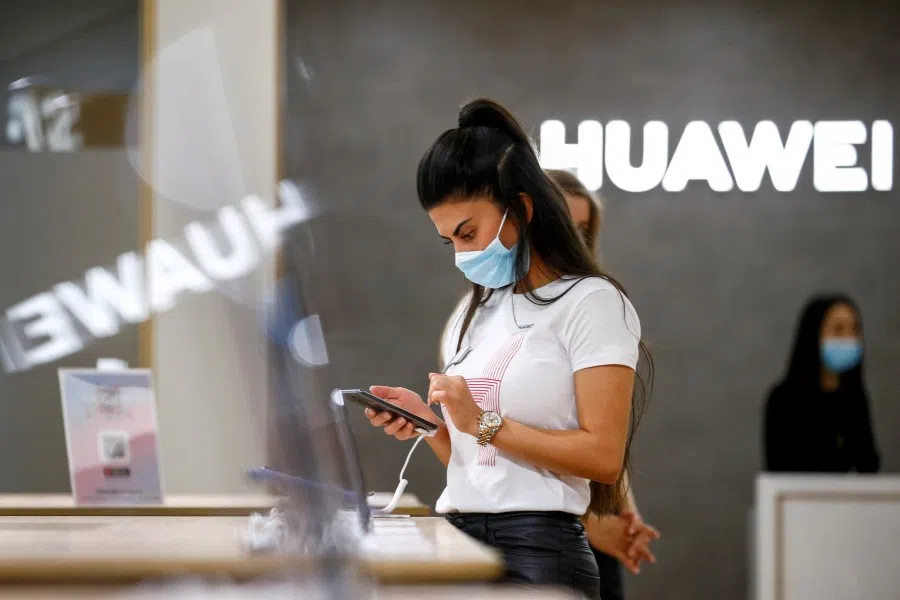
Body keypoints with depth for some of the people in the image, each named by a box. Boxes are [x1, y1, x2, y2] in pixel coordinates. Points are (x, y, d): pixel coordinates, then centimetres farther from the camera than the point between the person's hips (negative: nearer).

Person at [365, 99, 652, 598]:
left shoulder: (590, 303, -4)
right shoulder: (475, 314, 18)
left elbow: (603, 456, -13)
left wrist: (485, 423, -14)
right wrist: (429, 423, 1)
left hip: (538, 551, -6)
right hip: (457, 541, 7)